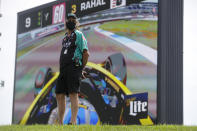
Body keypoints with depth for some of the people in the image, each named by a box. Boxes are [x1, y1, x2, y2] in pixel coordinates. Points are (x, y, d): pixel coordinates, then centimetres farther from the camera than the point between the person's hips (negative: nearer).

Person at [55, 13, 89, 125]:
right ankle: (60, 123, 10)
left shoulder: (78, 35, 1)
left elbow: (86, 53, -6)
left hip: (73, 68, -8)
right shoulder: (65, 37, 24)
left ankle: (73, 121, -22)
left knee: (73, 94, -16)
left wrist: (81, 68, -1)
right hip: (63, 69, 8)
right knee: (60, 95, 4)